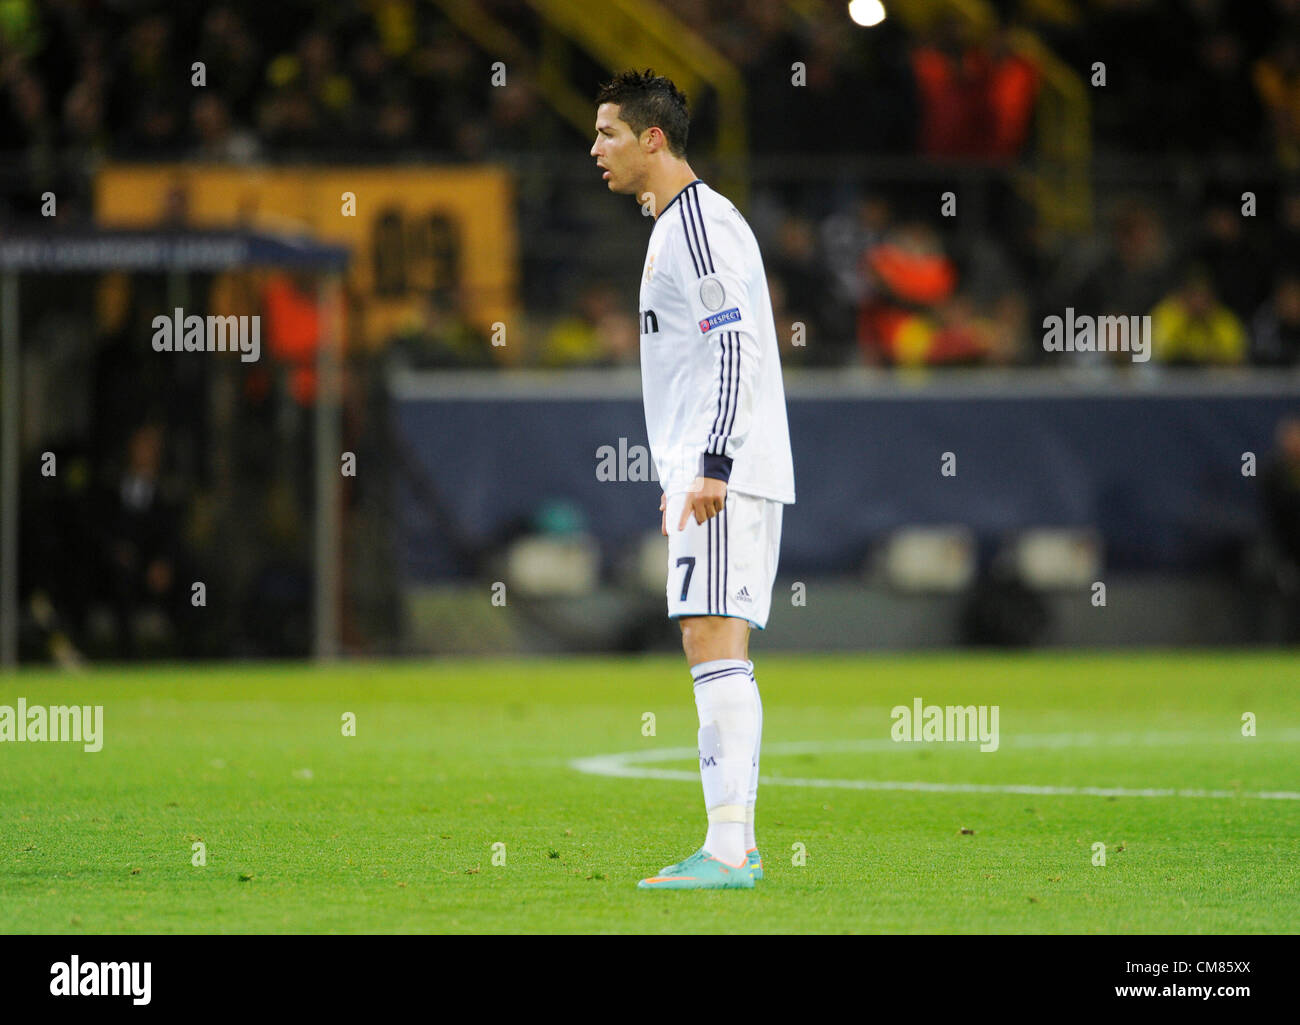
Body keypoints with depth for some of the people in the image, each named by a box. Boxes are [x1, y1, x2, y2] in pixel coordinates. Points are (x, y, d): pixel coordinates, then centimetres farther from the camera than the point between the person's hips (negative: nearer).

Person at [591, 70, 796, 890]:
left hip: (726, 477, -11)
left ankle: (725, 849, -21)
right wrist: (681, 475, 27)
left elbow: (735, 346, -20)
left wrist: (712, 468, -26)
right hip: (707, 472, 11)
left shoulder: (699, 222, -11)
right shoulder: (679, 223, 21)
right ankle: (739, 847, 12)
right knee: (722, 649, 10)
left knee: (713, 640, -16)